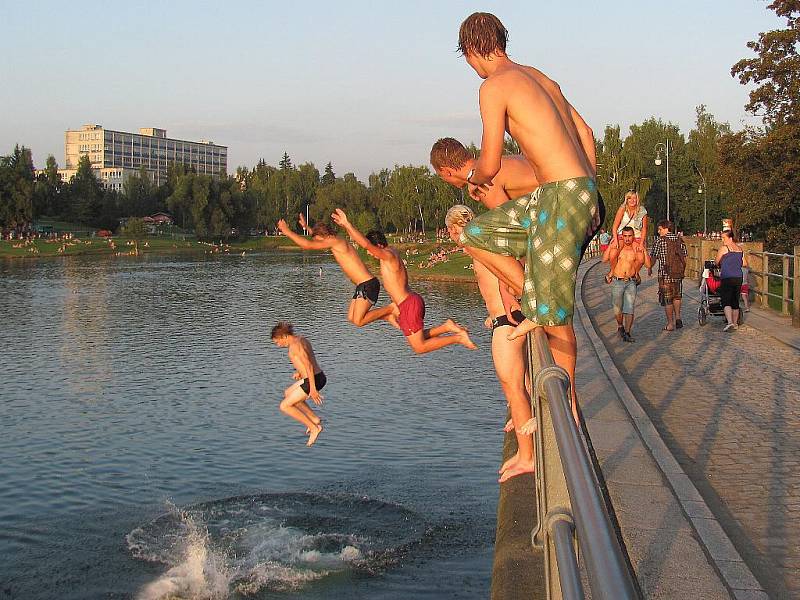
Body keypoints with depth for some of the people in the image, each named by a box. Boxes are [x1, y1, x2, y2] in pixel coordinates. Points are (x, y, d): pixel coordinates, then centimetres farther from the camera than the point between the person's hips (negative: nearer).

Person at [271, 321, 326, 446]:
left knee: (284, 406, 0)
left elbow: (309, 365, -23)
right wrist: (300, 372, 17)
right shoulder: (302, 339, 15)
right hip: (319, 377, 10)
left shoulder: (295, 345, -15)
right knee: (287, 394, 29)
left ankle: (314, 428, 0)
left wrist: (313, 389, -23)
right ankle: (314, 419, 22)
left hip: (313, 380, -10)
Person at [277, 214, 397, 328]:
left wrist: (287, 232, -7)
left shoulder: (335, 241, -12)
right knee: (351, 318, 12)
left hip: (368, 285, -10)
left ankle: (390, 308, -3)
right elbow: (319, 236, 42)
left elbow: (307, 245, -16)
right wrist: (306, 227, 39)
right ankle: (387, 316, 14)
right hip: (363, 286, 10)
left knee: (358, 321, -11)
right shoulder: (337, 242, 17)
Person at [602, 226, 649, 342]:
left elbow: (648, 264, -6)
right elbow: (604, 260, -12)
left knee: (629, 308, -6)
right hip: (617, 282, 0)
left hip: (631, 282, 0)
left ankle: (627, 333, -2)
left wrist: (644, 251, -13)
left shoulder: (637, 248, 0)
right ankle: (620, 326, 31)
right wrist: (610, 246, -17)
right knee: (617, 309, 4)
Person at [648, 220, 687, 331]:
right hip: (679, 272, 5)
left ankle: (670, 324, 6)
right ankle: (678, 317, 11)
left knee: (667, 299, 3)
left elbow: (653, 257, -4)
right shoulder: (679, 240, 7)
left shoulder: (659, 241, -8)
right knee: (677, 296, 23)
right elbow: (684, 256, 11)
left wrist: (649, 268, 13)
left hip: (665, 273, -5)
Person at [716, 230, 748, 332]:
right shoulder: (740, 249, 11)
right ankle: (735, 323, 19)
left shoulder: (723, 248, -8)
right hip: (738, 278, 6)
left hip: (727, 278, -6)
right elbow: (745, 264, 16)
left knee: (725, 301, -7)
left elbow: (716, 262, 2)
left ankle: (730, 322, -24)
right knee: (735, 301, 14)